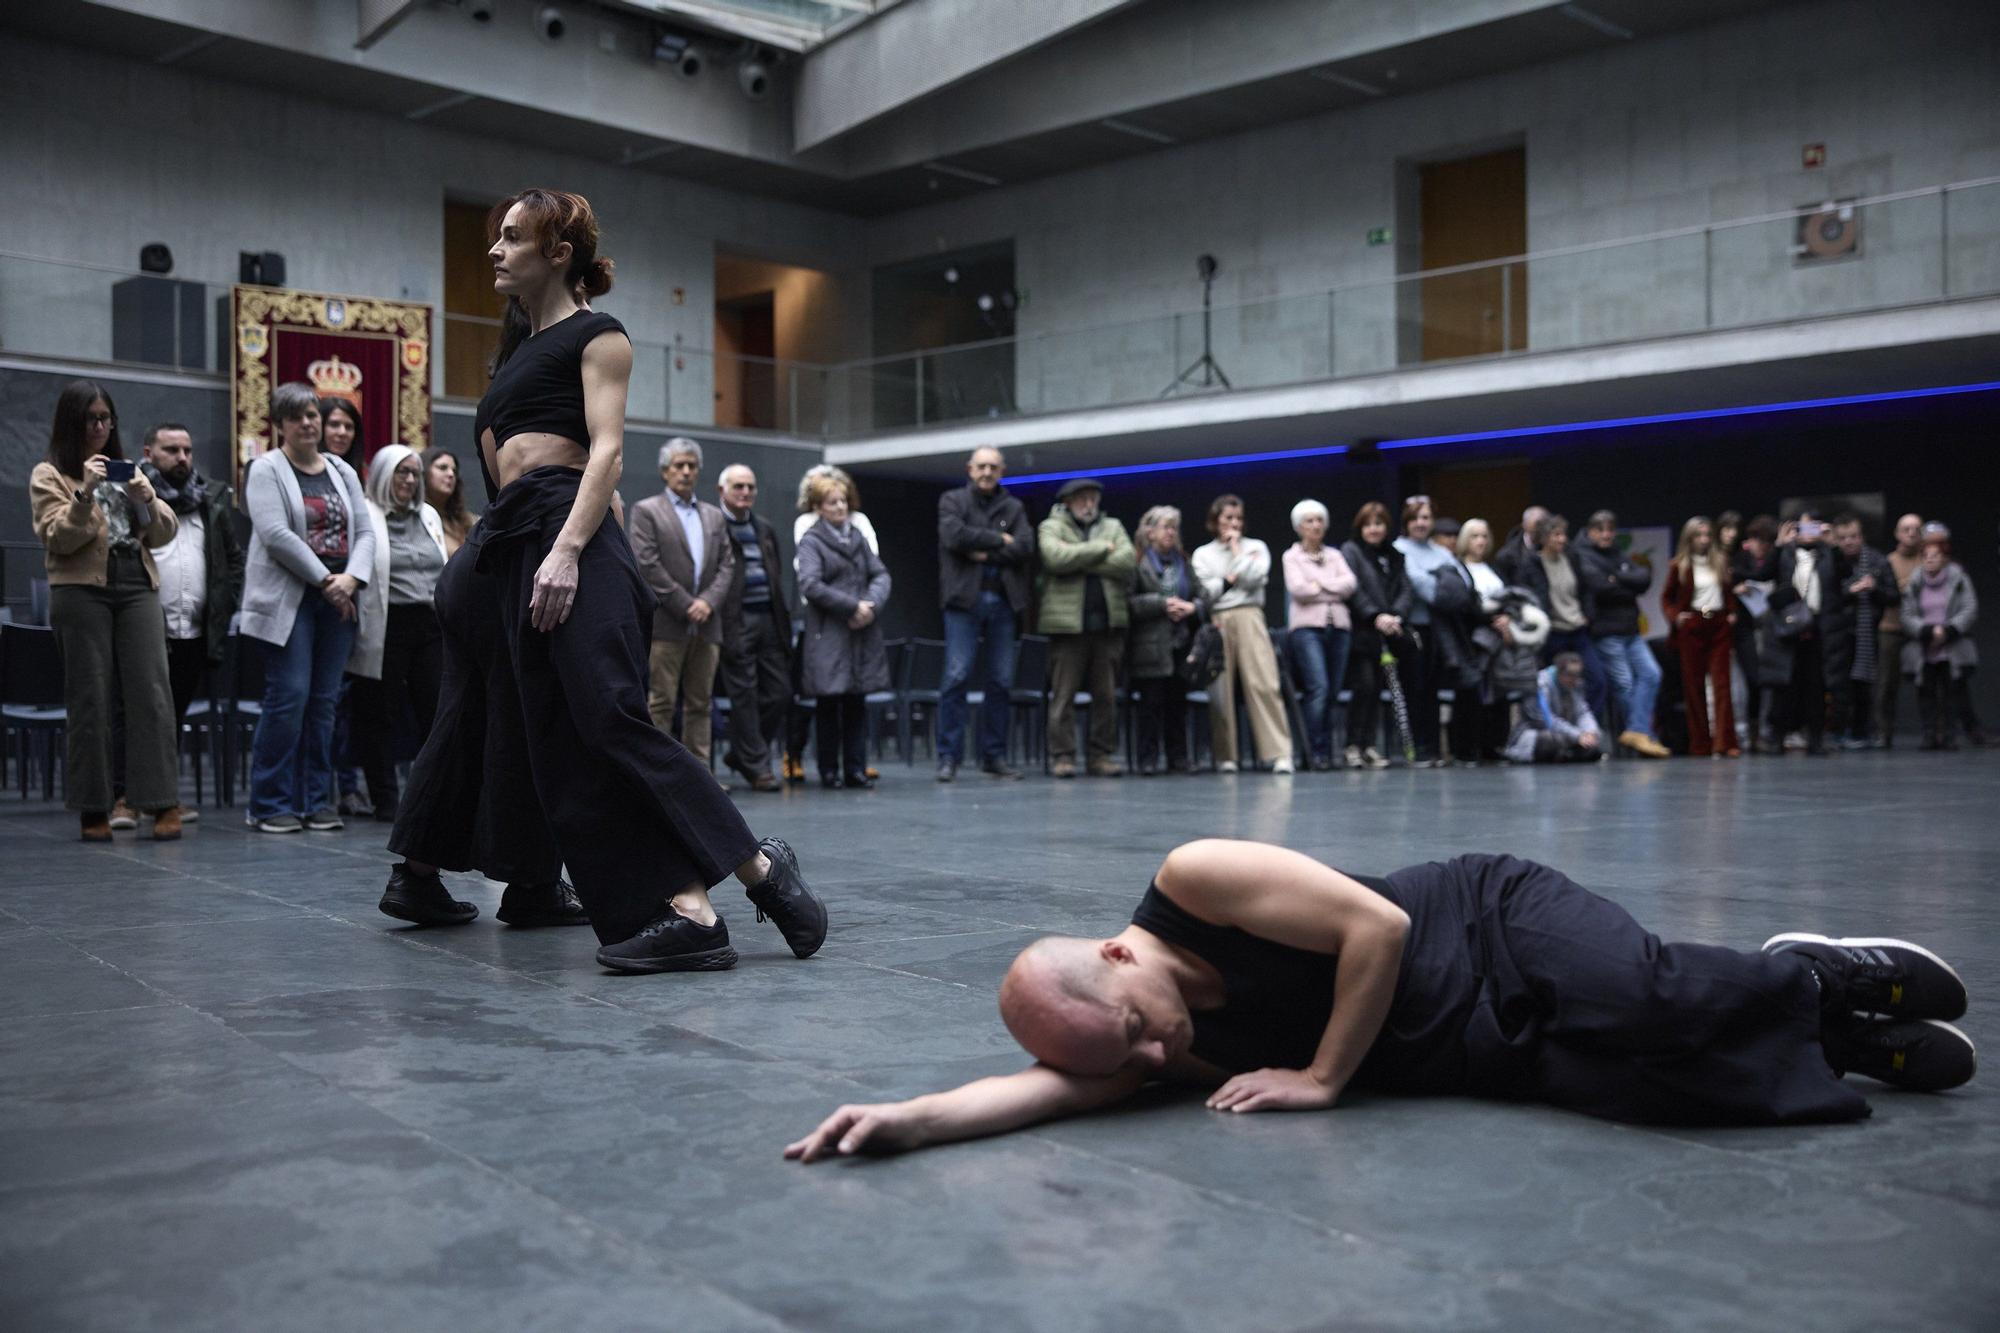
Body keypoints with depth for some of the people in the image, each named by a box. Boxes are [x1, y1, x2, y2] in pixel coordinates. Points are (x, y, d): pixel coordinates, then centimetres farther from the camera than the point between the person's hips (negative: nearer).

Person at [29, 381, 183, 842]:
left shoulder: (126, 469, 21)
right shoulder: (49, 474, 9)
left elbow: (165, 533, 15)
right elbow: (57, 537, -5)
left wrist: (147, 499, -3)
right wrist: (85, 494, -16)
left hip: (138, 587, 3)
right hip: (82, 591, -3)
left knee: (152, 691, -7)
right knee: (91, 698, -3)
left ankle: (163, 802, -7)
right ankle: (93, 807, 3)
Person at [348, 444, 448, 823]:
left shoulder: (428, 516, 19)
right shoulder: (365, 516, -2)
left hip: (430, 625, 6)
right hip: (385, 629, -5)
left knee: (437, 711, 2)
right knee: (381, 715, 2)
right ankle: (385, 802, 9)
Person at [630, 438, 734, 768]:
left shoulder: (714, 516, 18)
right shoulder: (646, 511, 2)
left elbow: (727, 565, 12)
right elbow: (647, 565, -8)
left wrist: (708, 602, -6)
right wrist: (686, 605, -11)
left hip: (706, 625, 5)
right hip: (665, 624, -5)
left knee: (701, 704, 6)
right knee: (660, 703, -4)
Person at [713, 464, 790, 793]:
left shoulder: (765, 528, 19)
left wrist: (784, 623, 16)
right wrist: (724, 628, -15)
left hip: (768, 618, 7)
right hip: (736, 622, -7)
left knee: (779, 692, 6)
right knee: (744, 695, -2)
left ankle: (742, 752, 23)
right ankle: (757, 767, 5)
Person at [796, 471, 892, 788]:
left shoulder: (857, 537, 17)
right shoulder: (811, 541, -1)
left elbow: (881, 574, 11)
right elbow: (810, 585, -13)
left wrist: (872, 604, -8)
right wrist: (852, 606, -14)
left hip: (863, 633, 5)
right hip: (829, 635, -5)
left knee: (857, 703, 5)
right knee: (830, 704, 0)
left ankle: (855, 769, 10)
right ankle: (829, 771, 8)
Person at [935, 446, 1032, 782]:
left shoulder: (1014, 508, 16)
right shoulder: (952, 501, 9)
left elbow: (1026, 547, 0)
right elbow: (953, 536, -10)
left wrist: (984, 552, -8)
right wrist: (999, 540, -5)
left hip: (1003, 601, 3)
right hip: (964, 599, -3)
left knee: (1001, 681, 3)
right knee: (956, 676, -9)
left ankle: (994, 755, 10)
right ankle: (949, 757, -6)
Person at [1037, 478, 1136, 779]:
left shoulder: (1113, 527, 17)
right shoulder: (1051, 527, 7)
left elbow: (1127, 561, -1)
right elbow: (1055, 557, -15)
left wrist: (1079, 560, -6)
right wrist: (1101, 549, -7)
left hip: (1108, 622, 3)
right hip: (1068, 622, -3)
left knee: (1106, 695, 4)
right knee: (1063, 694, -4)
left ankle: (1103, 755, 10)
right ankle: (1062, 756, 0)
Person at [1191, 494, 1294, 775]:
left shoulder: (1255, 547, 16)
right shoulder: (1202, 554, 16)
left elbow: (1253, 578, -3)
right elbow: (1203, 592, 4)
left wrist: (1236, 548, 4)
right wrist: (1229, 579, -3)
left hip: (1249, 618, -1)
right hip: (1217, 622, 1)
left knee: (1265, 683, -13)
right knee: (1220, 690, -3)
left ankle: (1280, 752, -16)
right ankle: (1225, 755, 4)